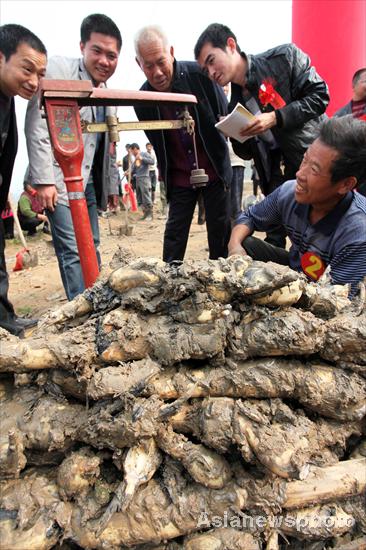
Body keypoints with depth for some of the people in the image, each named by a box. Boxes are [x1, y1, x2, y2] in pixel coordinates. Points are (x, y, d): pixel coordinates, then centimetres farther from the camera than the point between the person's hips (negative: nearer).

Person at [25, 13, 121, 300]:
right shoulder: (59, 69, -6)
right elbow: (37, 126, -13)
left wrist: (113, 185, 21)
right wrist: (44, 180, -18)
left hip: (90, 182, 7)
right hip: (60, 180, -7)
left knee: (91, 249, 10)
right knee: (73, 251, -11)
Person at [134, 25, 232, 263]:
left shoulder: (200, 74, -15)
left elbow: (226, 117, -1)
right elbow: (156, 142, 7)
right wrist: (166, 173, 6)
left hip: (214, 170, -1)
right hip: (179, 178, 1)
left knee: (220, 231, 6)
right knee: (175, 234, 3)